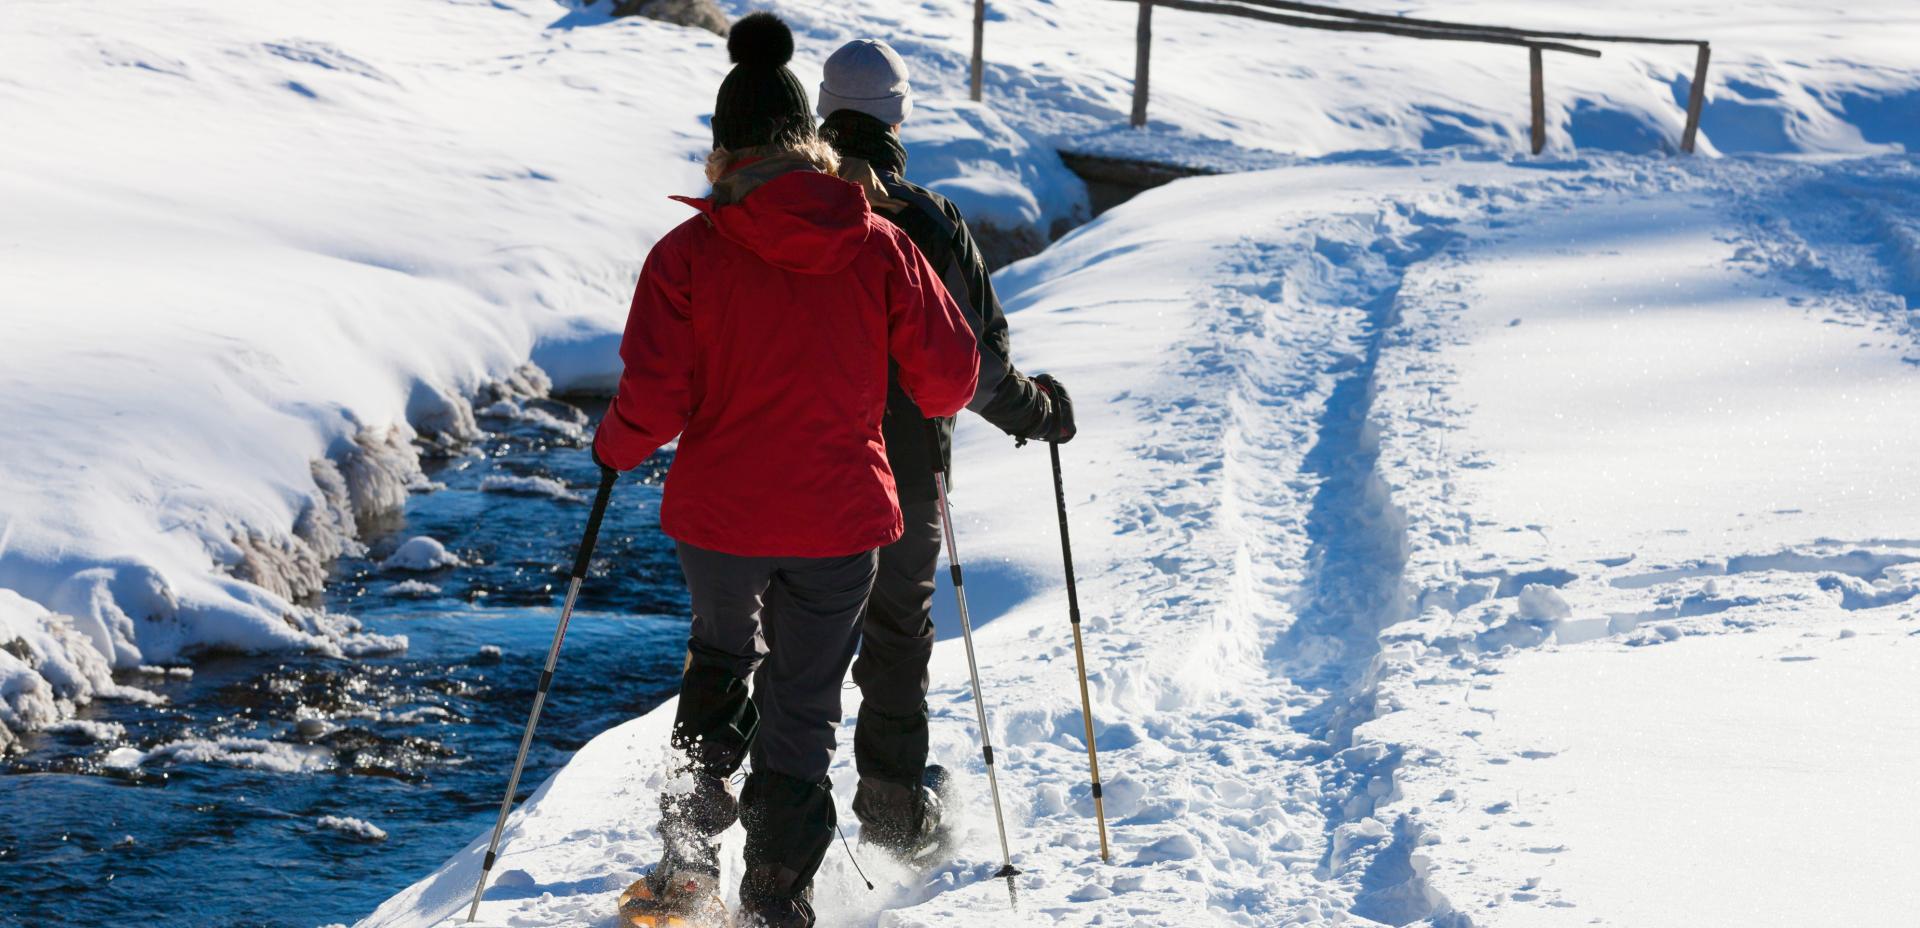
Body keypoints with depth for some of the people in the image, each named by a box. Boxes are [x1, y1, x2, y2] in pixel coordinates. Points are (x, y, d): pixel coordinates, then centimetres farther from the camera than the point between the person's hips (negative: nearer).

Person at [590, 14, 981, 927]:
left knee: (719, 662, 26)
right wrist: (924, 406, 20)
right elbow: (951, 375, -3)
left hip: (717, 514, 0)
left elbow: (654, 398, -15)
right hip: (839, 518, 0)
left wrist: (614, 446, 6)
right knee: (802, 713, 12)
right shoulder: (881, 247, -6)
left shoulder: (688, 253, -11)